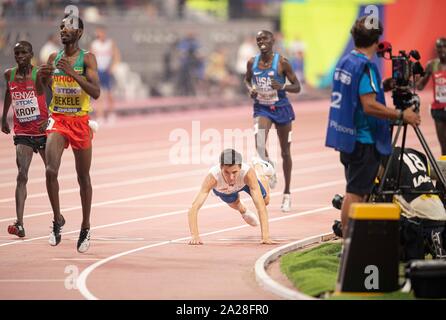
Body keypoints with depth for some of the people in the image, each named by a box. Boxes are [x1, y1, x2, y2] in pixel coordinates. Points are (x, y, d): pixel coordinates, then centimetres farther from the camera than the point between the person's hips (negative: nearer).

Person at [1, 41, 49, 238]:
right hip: (22, 133, 2)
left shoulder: (39, 75, -12)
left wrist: (50, 120, -25)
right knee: (22, 175, -11)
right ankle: (19, 224, -21)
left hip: (42, 131, -2)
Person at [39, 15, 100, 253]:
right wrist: (43, 75, -9)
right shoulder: (54, 58, 6)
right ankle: (57, 220, -2)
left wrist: (72, 73, -27)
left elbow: (96, 92, -17)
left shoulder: (87, 59, -6)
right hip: (57, 119, 2)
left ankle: (85, 228, 21)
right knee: (51, 170, -18)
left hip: (80, 121, -2)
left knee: (83, 177, 8)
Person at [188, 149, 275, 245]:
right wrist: (195, 236, -66)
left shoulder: (248, 173, -48)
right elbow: (194, 208, -53)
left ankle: (259, 166, 48)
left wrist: (265, 236, -57)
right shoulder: (212, 177, -49)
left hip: (244, 182, 0)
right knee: (234, 204, 27)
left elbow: (260, 205, -49)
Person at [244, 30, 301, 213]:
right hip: (262, 108, 2)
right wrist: (250, 89, -4)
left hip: (281, 108, -2)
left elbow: (297, 87, -7)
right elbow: (247, 79, 18)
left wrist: (282, 87, -26)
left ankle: (287, 194, 21)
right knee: (259, 143, -26)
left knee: (285, 152, 8)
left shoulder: (282, 62, -10)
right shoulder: (252, 62, -1)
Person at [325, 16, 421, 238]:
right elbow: (370, 106, -23)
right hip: (363, 140, -9)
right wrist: (402, 115, -17)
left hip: (346, 137, 9)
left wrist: (382, 86, 15)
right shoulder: (365, 66, -17)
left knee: (354, 192, 15)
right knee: (356, 194, -6)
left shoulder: (344, 62, 10)